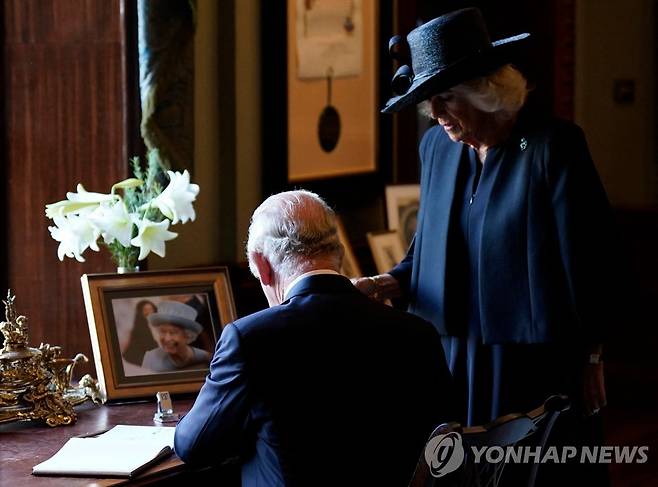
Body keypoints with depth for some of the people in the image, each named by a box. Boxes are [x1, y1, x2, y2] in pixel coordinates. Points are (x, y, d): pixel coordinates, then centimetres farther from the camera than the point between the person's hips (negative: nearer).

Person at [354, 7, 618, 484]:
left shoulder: (552, 145, -13)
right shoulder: (438, 146, 6)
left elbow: (587, 257, -10)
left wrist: (591, 360, -6)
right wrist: (392, 282, -2)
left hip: (537, 360, -5)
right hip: (456, 356, 6)